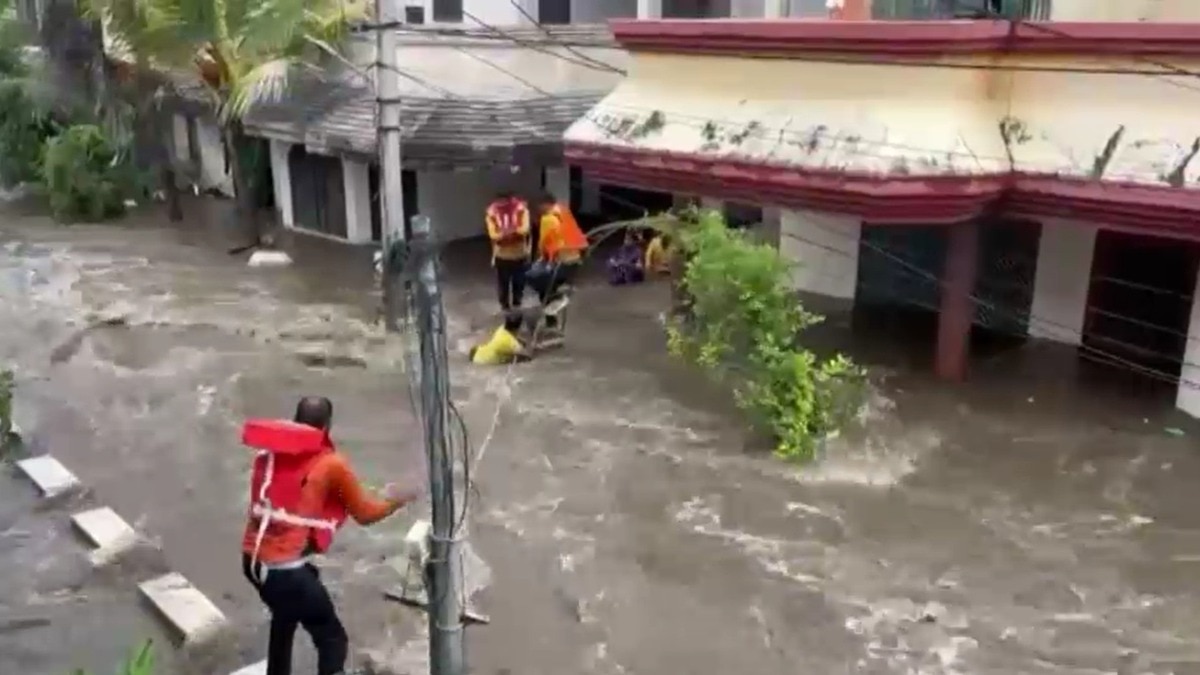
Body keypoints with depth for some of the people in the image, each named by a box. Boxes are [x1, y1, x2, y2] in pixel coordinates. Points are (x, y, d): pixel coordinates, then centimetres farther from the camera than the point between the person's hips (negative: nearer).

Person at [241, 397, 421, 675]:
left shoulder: (268, 452, 9)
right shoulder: (332, 464, -9)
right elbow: (364, 513, 2)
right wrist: (399, 498, 19)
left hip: (252, 558, 8)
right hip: (286, 567, -8)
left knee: (286, 613, 34)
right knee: (333, 640, 3)